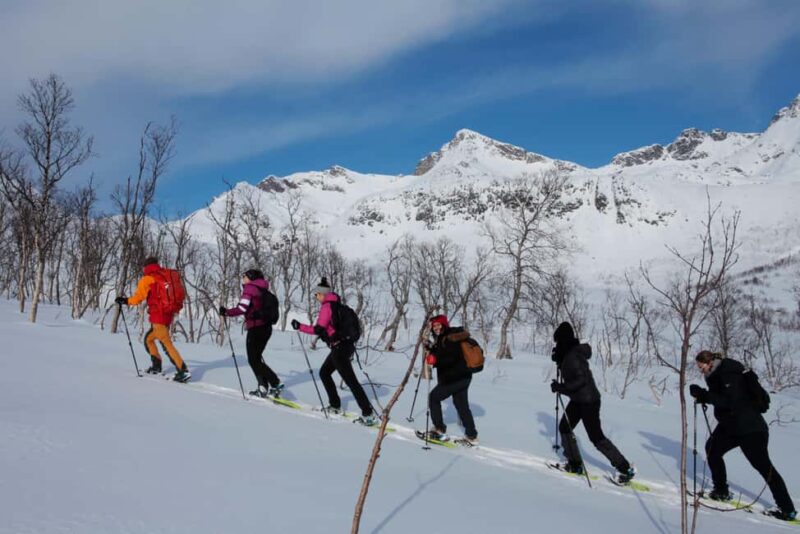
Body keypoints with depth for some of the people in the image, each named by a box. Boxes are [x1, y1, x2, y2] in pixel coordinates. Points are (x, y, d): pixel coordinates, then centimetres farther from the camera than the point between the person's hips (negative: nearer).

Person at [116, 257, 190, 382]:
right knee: (149, 338, 24)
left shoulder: (147, 279, -3)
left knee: (167, 343, -11)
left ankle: (183, 371, -20)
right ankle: (156, 365, 26)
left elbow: (138, 298, -5)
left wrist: (125, 300, 11)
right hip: (169, 315, 8)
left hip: (158, 316, -7)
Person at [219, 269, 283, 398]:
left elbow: (242, 308, -16)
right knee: (256, 357, 17)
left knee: (254, 360, -1)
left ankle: (276, 384, -9)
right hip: (266, 327, 8)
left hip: (256, 328, -8)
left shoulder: (249, 288, -6)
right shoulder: (262, 290, 16)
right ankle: (263, 387, 15)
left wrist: (226, 312, -6)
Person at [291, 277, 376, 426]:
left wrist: (299, 327, -8)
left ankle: (368, 415, -10)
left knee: (350, 380, -9)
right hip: (346, 345, 9)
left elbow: (318, 329, -15)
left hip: (339, 348, -9)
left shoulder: (326, 306, -10)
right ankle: (335, 405, 28)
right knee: (324, 372, 22)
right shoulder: (336, 305, 16)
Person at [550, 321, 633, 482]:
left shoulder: (572, 356, -24)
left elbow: (581, 379, -30)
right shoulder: (572, 351, 5)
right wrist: (558, 359, 8)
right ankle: (575, 464, 22)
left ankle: (626, 468, 8)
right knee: (564, 428, 12)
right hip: (578, 400, 10)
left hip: (588, 401, -10)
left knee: (596, 437, -3)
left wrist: (561, 387, -27)